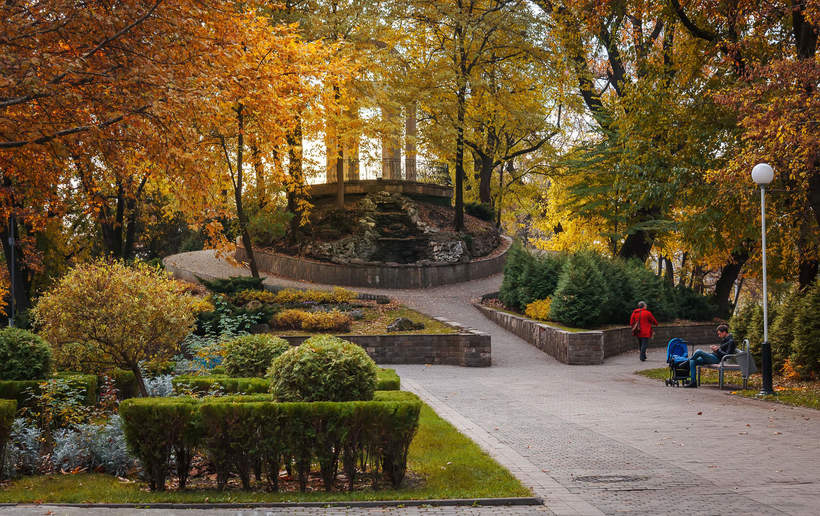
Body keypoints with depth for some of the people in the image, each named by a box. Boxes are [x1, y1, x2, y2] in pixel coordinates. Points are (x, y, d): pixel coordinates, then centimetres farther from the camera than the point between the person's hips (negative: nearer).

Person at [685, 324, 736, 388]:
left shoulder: (731, 341, -10)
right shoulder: (725, 339, 19)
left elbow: (727, 355, -18)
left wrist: (718, 350, -16)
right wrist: (717, 347, 10)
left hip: (717, 358, -10)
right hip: (712, 356, 10)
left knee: (698, 351, -25)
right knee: (693, 361, -2)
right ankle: (693, 382, -8)